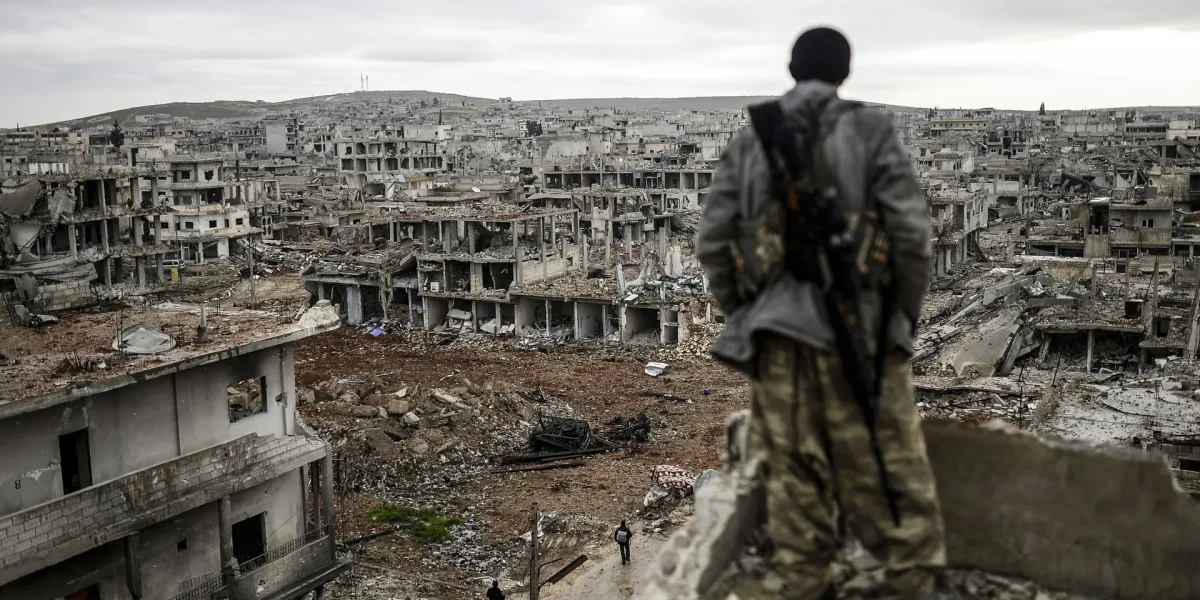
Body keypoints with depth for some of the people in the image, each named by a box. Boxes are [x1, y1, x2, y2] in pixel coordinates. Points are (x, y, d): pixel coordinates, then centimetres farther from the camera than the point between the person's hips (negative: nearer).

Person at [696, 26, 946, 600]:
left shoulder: (749, 141, 7)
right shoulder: (869, 131, -1)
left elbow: (712, 240, 5)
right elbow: (910, 231, -6)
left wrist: (743, 314, 15)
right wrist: (905, 313, 6)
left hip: (776, 329, 3)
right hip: (857, 325, -2)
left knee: (792, 469, 10)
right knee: (885, 463, 8)